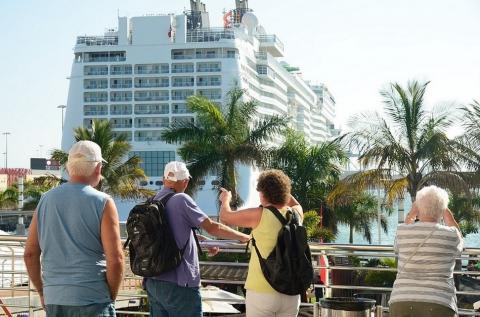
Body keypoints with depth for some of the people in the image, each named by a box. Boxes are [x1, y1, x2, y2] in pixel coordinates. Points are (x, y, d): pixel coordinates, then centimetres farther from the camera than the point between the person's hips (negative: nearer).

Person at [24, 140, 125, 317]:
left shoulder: (46, 200, 6)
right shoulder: (103, 203, -8)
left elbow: (30, 254, 8)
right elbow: (115, 259, -13)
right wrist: (111, 296, 1)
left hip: (53, 300, 5)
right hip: (92, 301, -4)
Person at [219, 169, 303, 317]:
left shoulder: (259, 215, -11)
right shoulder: (295, 214, 2)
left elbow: (225, 217, 4)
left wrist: (225, 200, 23)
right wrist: (280, 185, 30)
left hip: (262, 292, -4)